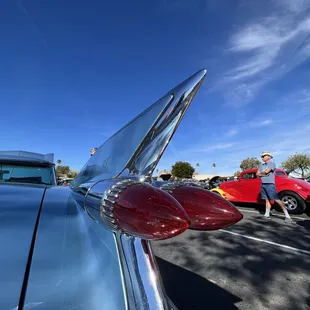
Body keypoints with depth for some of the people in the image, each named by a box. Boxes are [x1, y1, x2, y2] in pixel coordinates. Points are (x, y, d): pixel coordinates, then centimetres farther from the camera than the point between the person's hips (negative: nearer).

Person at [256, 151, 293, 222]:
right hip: (263, 185, 6)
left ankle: (287, 216, -2)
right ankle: (267, 215, 13)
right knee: (267, 200, 10)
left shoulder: (272, 163, -5)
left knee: (277, 200, -8)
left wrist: (261, 172, 2)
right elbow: (257, 174, 8)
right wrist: (264, 174, -10)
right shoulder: (261, 165, 14)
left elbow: (266, 171, -18)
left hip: (270, 185, -6)